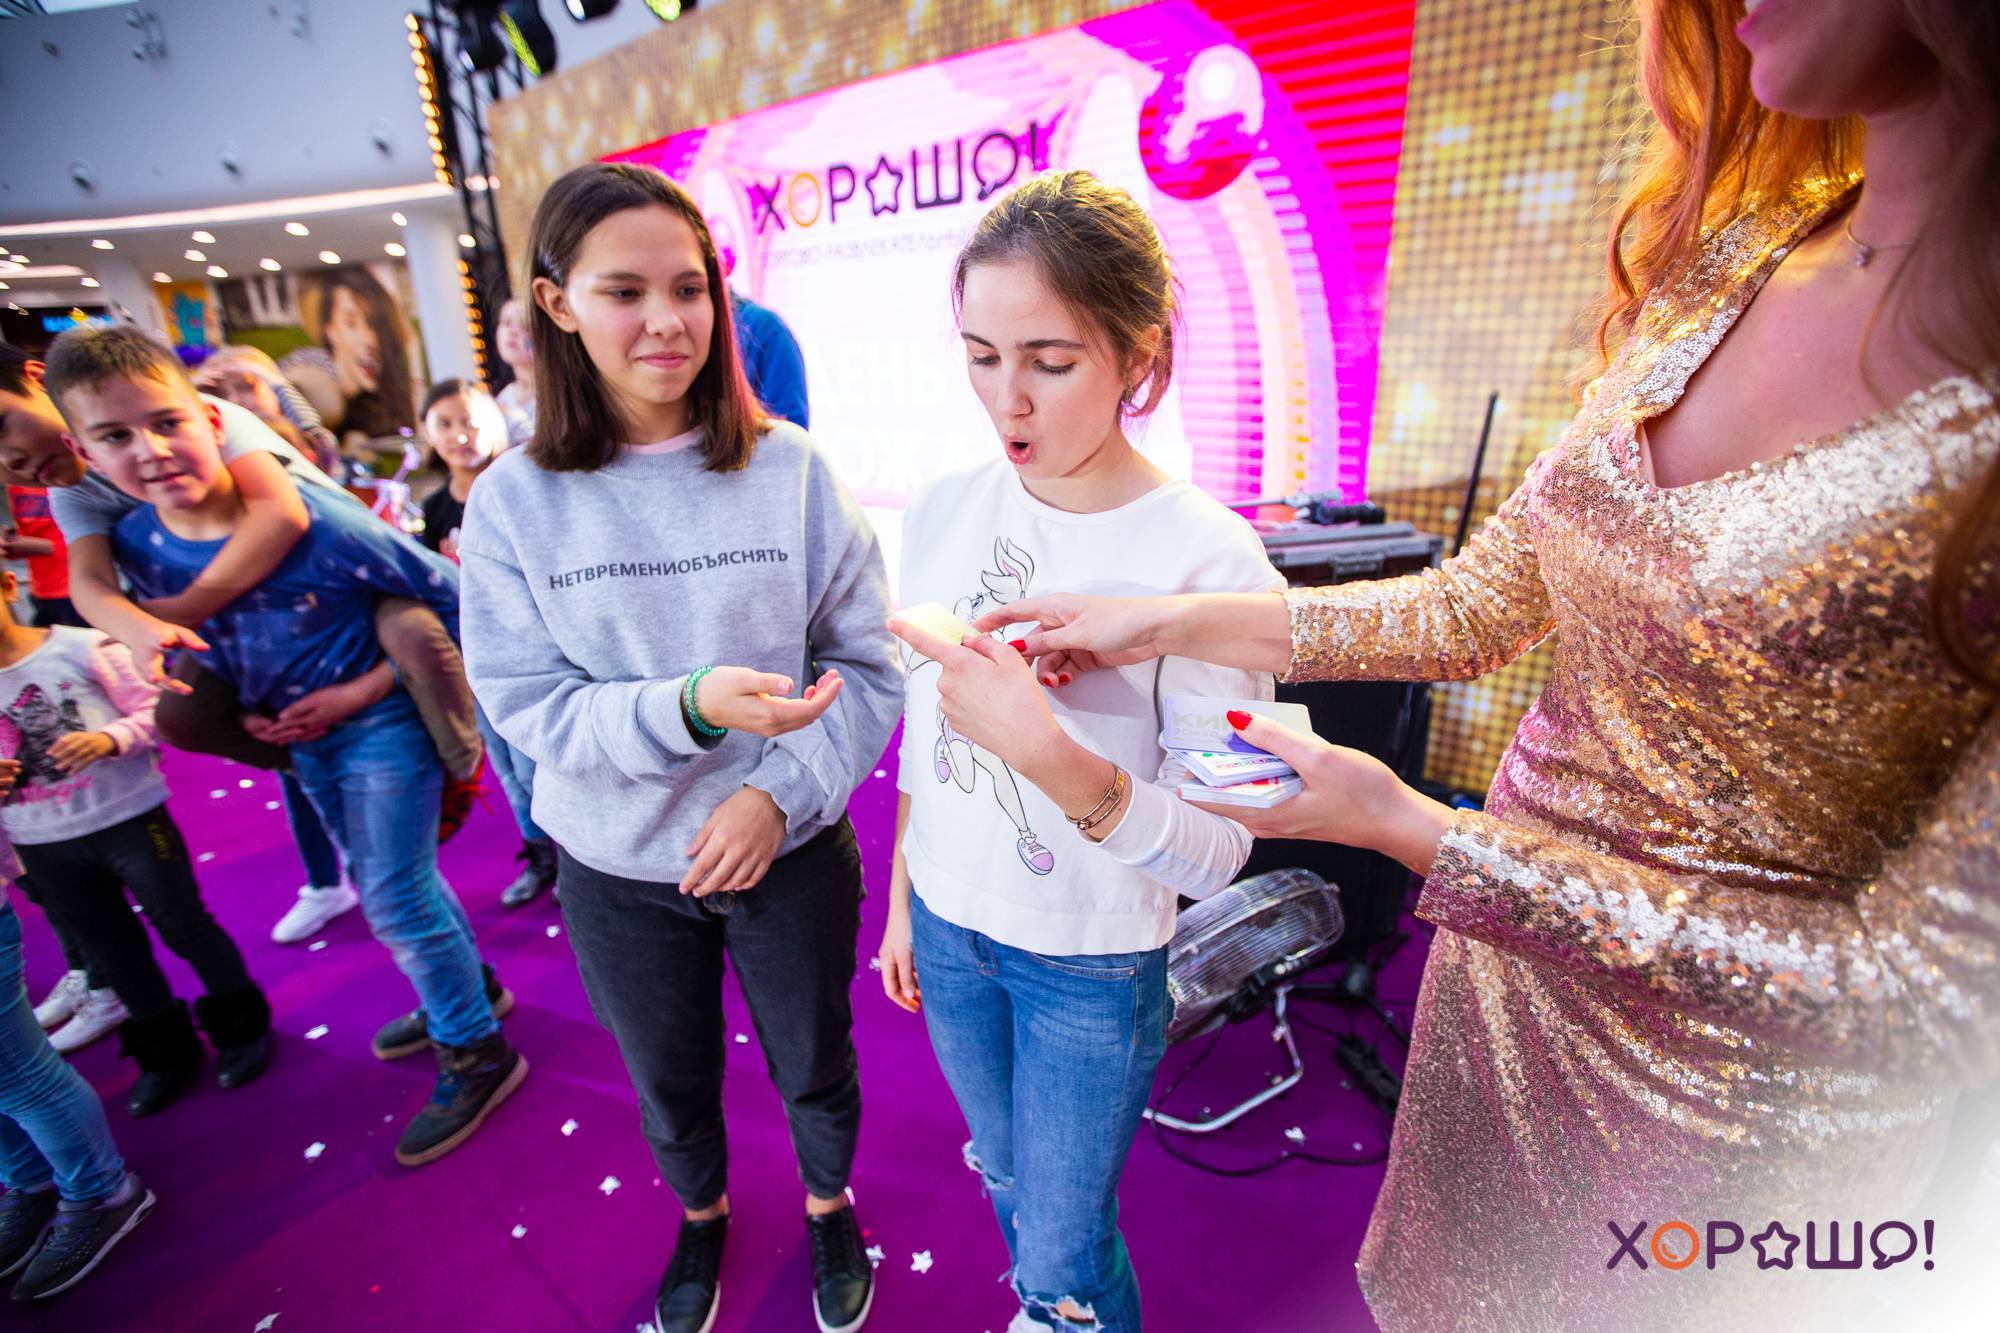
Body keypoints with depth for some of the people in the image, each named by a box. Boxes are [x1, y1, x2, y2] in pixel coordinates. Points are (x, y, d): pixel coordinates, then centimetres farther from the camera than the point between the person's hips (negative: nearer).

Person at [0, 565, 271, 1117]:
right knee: (111, 953, 18)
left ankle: (241, 1027, 28)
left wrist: (110, 738, -26)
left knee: (185, 927, 8)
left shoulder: (83, 647, -12)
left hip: (128, 819, -5)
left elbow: (156, 711, -9)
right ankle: (166, 1052, 37)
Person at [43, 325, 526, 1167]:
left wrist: (362, 691, -20)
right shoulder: (136, 544, -5)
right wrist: (239, 708, -2)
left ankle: (477, 1056, 17)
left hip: (380, 723, -7)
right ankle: (465, 989, 44)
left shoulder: (315, 520, -25)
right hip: (305, 741, 7)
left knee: (395, 897, -3)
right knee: (382, 883, 20)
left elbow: (452, 600, -21)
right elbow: (189, 635, 15)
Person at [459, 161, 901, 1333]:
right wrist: (693, 707, -30)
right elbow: (528, 706, -12)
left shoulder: (791, 470, -13)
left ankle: (830, 1204, 57)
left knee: (815, 1064, 23)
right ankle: (701, 1215, 61)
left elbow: (871, 665, -10)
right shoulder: (515, 502, -9)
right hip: (617, 870, 2)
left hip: (791, 851, -1)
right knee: (671, 1084, 26)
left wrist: (782, 789, -23)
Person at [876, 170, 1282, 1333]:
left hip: (1093, 966, -5)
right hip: (948, 929, 5)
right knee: (1007, 1183, 29)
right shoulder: (946, 510, -7)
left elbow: (1218, 858, -23)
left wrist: (1051, 755, -40)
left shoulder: (1210, 561, -23)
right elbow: (923, 733, 4)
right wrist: (903, 900, 11)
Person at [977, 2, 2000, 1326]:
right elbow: (1481, 604, 0)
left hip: (1733, 1118, -5)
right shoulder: (1723, 264, -6)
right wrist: (1167, 622, -3)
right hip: (1502, 971, 5)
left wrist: (1408, 828, -26)